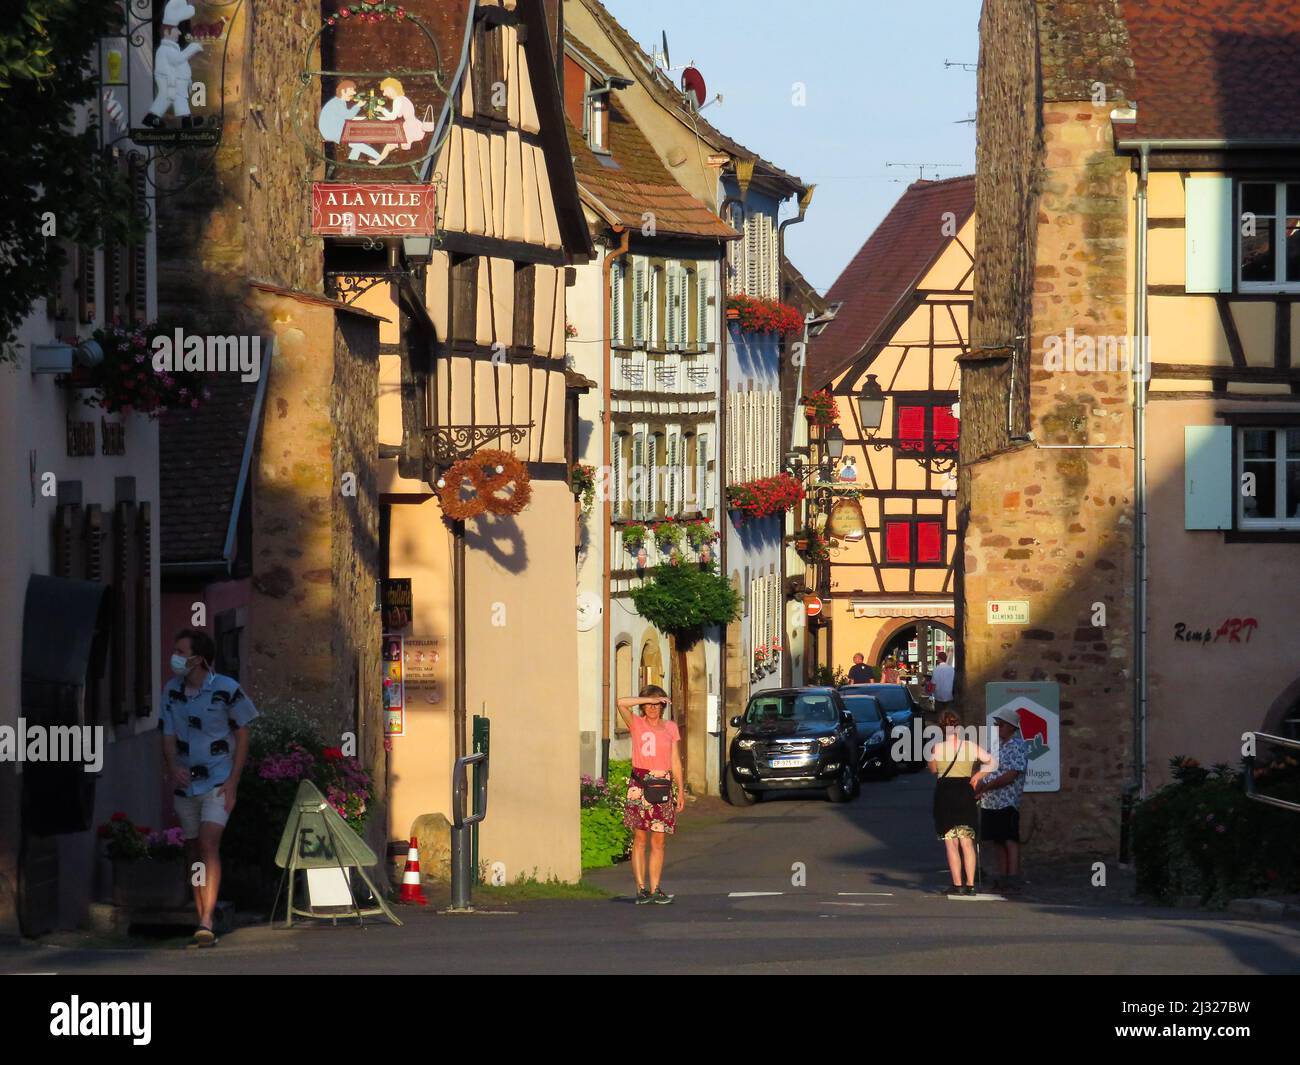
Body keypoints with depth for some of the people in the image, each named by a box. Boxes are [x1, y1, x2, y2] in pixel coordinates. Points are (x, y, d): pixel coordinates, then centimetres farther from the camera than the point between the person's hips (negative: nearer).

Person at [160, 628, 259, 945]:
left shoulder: (226, 690, -8)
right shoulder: (171, 690, 5)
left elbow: (242, 736, -3)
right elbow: (168, 735, 6)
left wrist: (232, 781, -11)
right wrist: (172, 767, -15)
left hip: (218, 782, -5)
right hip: (185, 784, 5)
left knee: (209, 844, -19)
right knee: (193, 851, 9)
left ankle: (206, 922, -27)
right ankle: (201, 920, 18)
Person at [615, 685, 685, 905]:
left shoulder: (671, 728, 12)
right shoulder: (636, 723, 5)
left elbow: (676, 762, 13)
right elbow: (622, 704, -13)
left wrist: (681, 791, 10)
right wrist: (649, 699, -7)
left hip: (662, 786, 2)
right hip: (639, 784, -2)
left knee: (658, 841, 2)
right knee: (639, 839, -3)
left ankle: (655, 888, 5)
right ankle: (641, 888, -2)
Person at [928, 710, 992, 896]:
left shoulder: (938, 748, -5)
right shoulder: (971, 747, 0)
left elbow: (933, 769, 11)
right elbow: (992, 762, 6)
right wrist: (976, 775, 14)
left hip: (945, 792, -2)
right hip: (966, 793, 3)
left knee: (951, 843, 2)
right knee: (967, 842, 7)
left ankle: (958, 884, -3)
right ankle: (970, 884, 1)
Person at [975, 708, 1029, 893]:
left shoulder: (1018, 746, -9)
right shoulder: (996, 744, 16)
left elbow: (1010, 776, -17)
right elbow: (988, 770, 20)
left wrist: (985, 787, -16)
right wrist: (978, 788, 1)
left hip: (1007, 802, -8)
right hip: (989, 802, 8)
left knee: (1010, 841, -6)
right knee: (996, 841, 10)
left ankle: (1013, 880, -6)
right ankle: (1001, 879, 16)